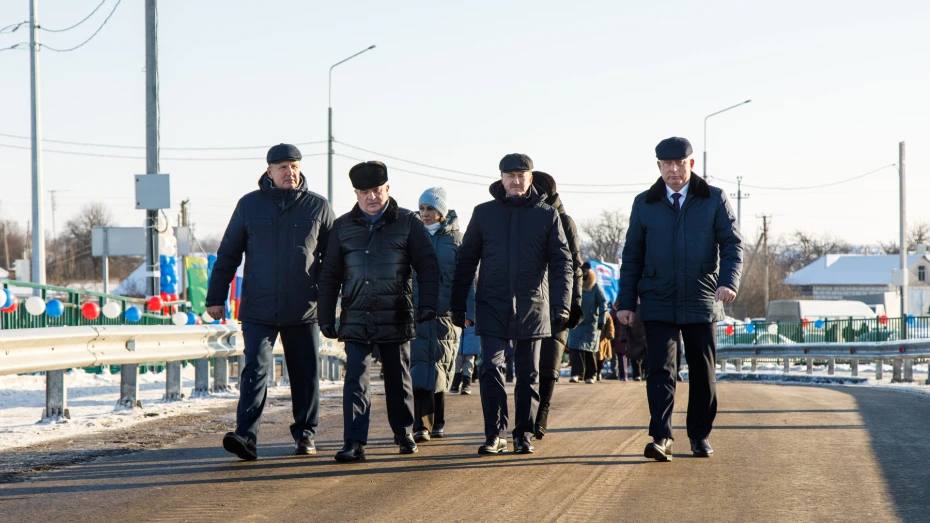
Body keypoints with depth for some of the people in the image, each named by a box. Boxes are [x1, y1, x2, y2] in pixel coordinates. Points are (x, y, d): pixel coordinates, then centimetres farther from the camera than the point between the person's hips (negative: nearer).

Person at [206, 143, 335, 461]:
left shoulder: (318, 207, 4)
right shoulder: (249, 205, 4)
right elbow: (228, 254, 8)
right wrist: (216, 297, 5)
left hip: (304, 310, 1)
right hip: (258, 309, -1)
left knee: (306, 375, 8)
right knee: (255, 369, -11)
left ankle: (305, 433, 22)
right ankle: (246, 435, -19)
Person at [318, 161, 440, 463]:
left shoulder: (407, 223, 2)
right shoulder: (343, 227, 7)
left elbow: (428, 267, 2)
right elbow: (330, 276, 11)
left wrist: (427, 304, -9)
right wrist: (326, 317, 7)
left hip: (395, 316, -1)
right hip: (356, 318, 1)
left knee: (398, 378, 12)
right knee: (356, 378, -9)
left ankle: (404, 434, 29)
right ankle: (354, 443, -12)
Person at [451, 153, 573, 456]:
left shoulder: (547, 215, 4)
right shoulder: (484, 213, 6)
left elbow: (562, 263, 1)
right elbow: (466, 261, 10)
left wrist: (561, 307, -9)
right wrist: (457, 305, 7)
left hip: (532, 307, 0)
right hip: (492, 306, 0)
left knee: (528, 374, 6)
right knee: (491, 368, -10)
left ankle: (523, 434, 17)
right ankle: (495, 435, -5)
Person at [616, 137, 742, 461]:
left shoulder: (714, 200, 3)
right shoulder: (644, 204, 6)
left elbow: (732, 244, -1)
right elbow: (632, 255, 9)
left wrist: (728, 281, -20)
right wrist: (626, 302, 4)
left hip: (701, 303, 0)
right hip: (658, 305, 0)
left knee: (702, 373, 8)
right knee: (660, 370, -12)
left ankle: (700, 435, 22)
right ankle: (661, 438, -18)